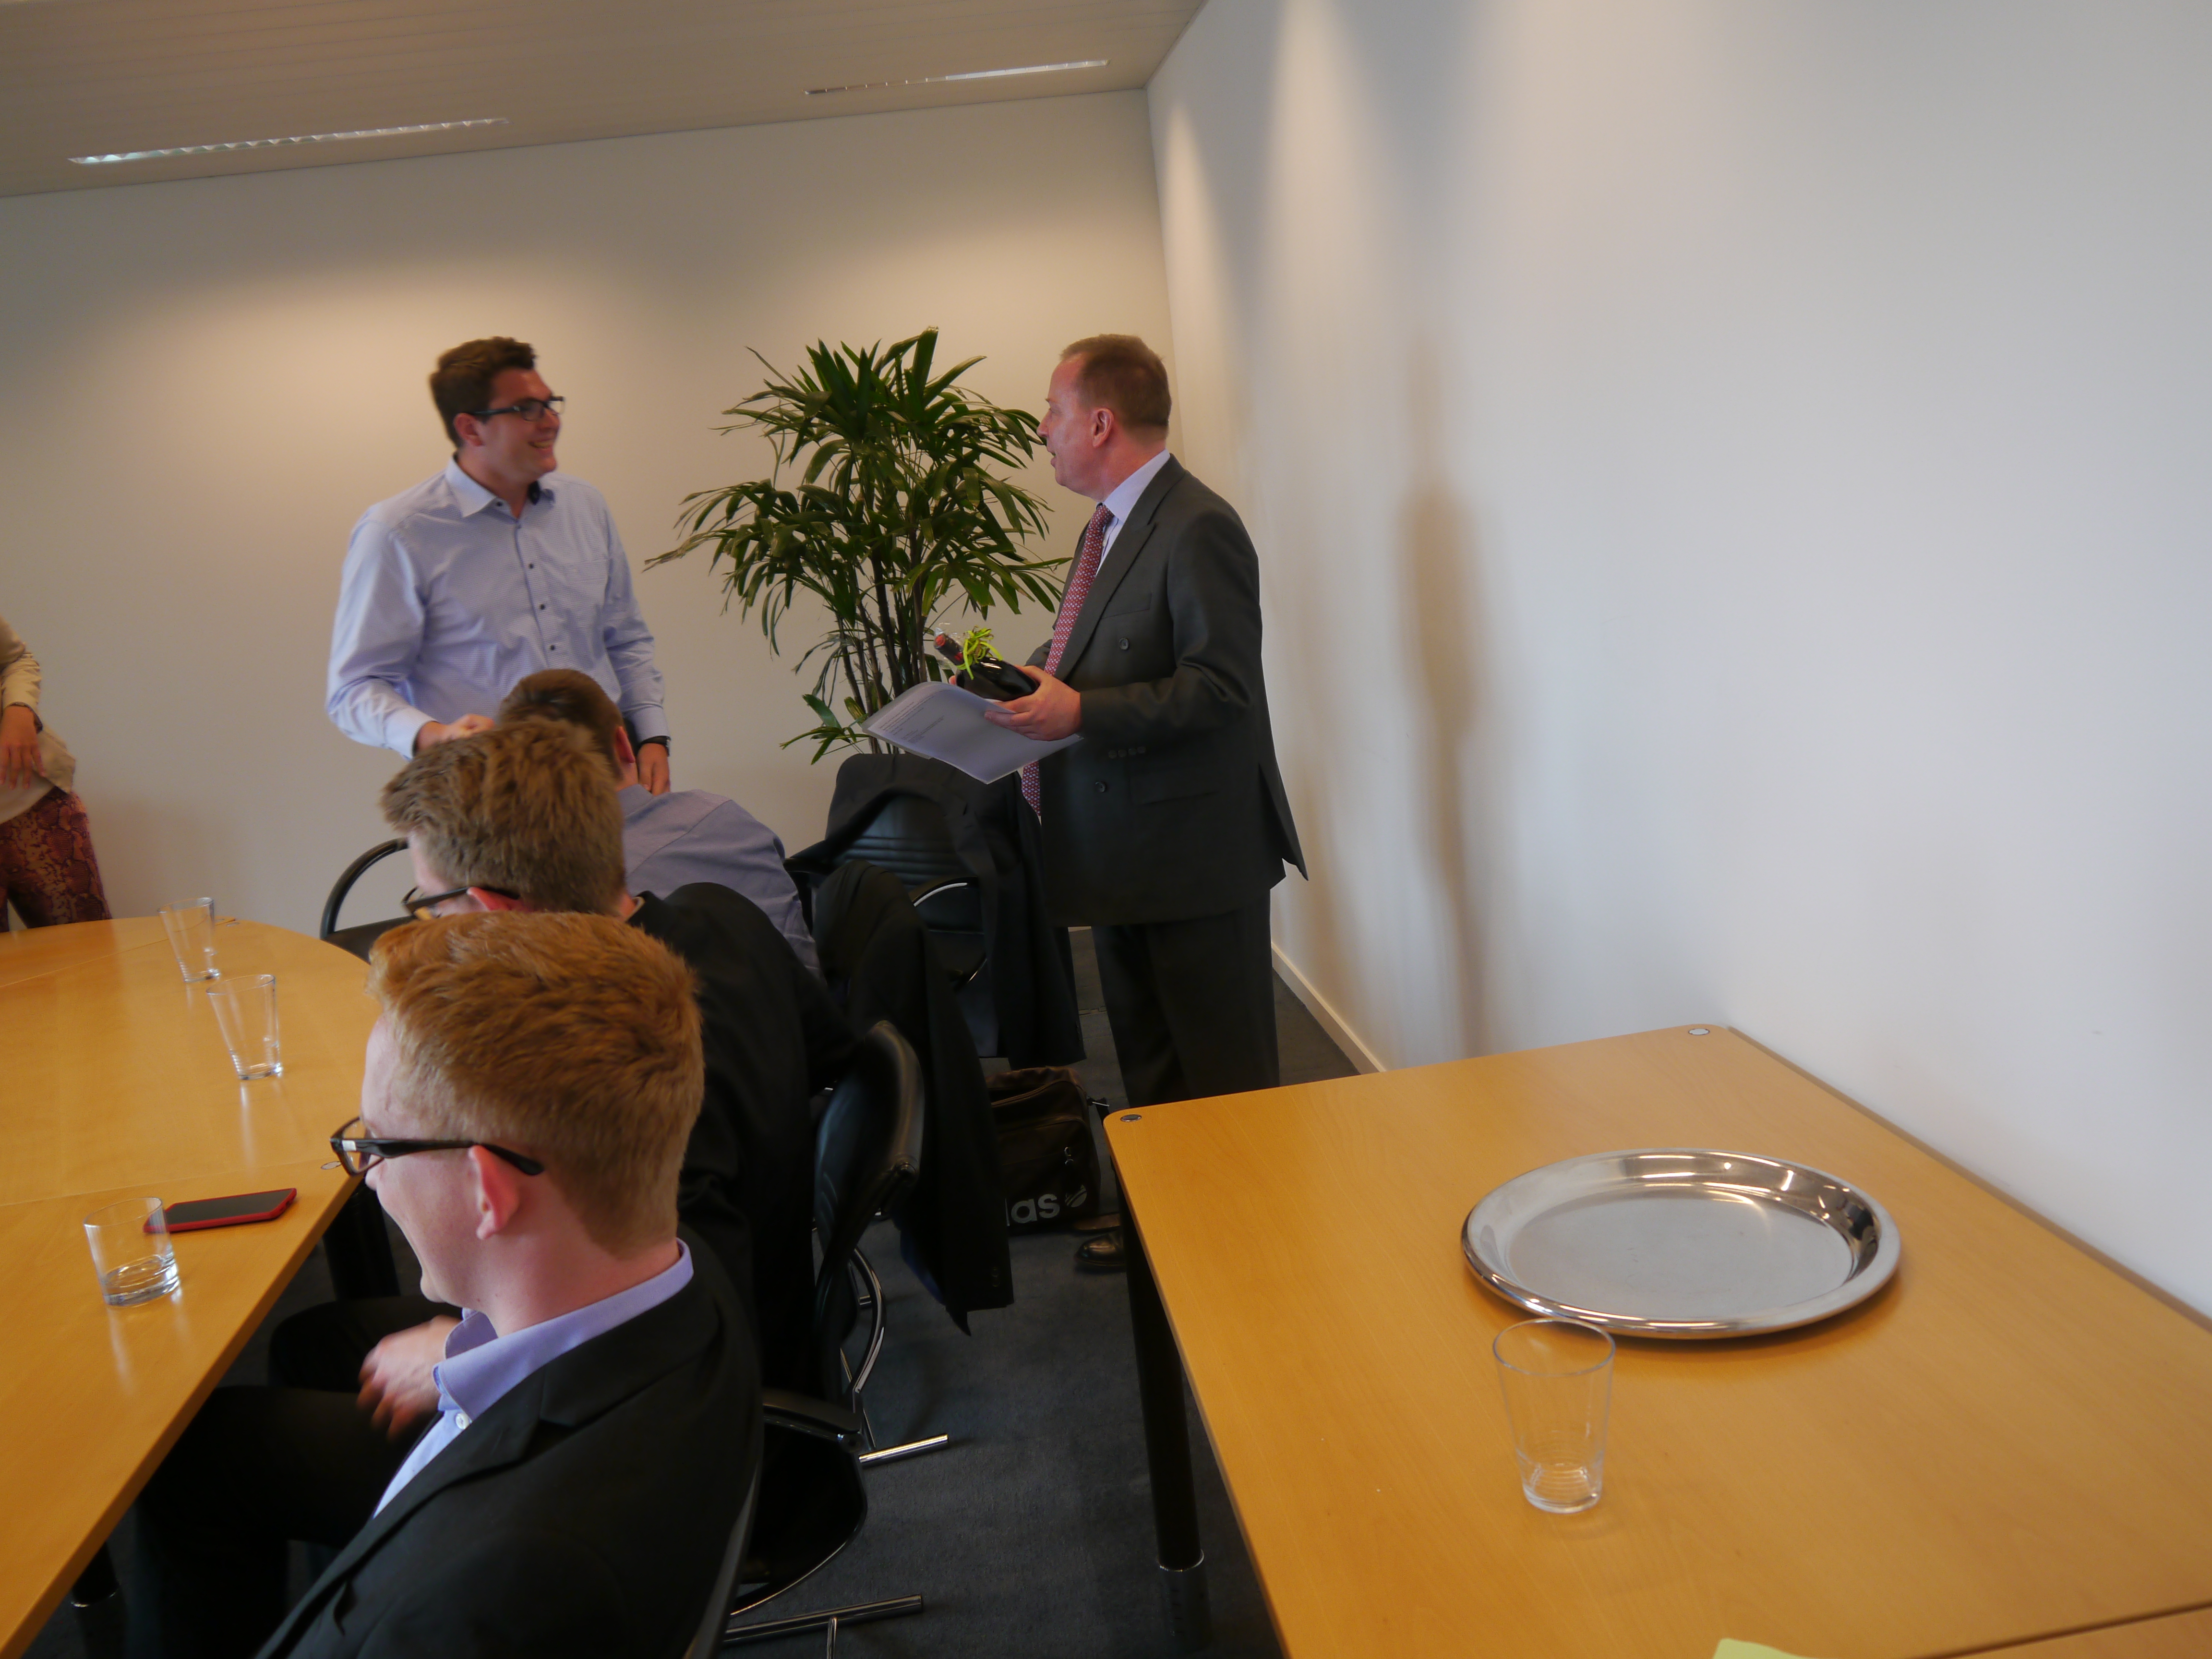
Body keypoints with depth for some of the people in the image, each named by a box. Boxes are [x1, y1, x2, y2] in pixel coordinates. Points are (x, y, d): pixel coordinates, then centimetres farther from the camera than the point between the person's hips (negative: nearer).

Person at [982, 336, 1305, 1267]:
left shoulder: (1199, 530, -18)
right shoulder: (1107, 529, 14)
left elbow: (1219, 689, -24)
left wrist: (1081, 714, -28)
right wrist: (1021, 683, 6)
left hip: (1195, 850, -10)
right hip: (1125, 849, 10)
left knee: (1227, 1079, 2)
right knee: (1147, 1060, 22)